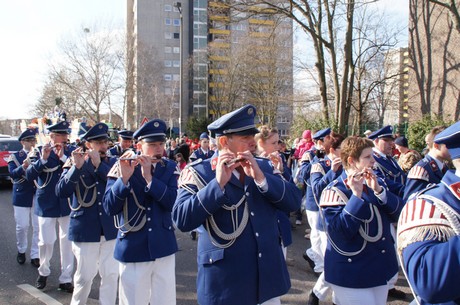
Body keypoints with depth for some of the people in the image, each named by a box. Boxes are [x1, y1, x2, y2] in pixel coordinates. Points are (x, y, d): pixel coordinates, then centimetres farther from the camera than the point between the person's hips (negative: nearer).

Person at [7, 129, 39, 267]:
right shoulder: (15, 156, 1)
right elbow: (12, 174, -14)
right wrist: (24, 167, -33)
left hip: (38, 196, 1)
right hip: (21, 196, -1)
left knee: (37, 227, 2)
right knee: (22, 226, 4)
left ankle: (35, 255, 13)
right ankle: (21, 250, 29)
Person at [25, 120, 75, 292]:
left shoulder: (71, 152, -1)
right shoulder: (41, 152, -4)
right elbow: (29, 176, -13)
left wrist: (63, 157, -23)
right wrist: (43, 159, -26)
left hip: (67, 204, 1)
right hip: (46, 205, -1)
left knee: (67, 241, 5)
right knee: (45, 242, 5)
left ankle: (66, 279, 17)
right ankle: (43, 272, 31)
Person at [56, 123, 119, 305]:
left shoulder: (113, 163, 3)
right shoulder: (74, 163, -2)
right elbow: (61, 192, -14)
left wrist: (99, 164, -21)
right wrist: (76, 166, -25)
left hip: (110, 228, 2)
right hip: (85, 229, -2)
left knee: (111, 274, 6)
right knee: (85, 276, 9)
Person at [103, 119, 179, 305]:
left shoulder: (170, 168, 1)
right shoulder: (121, 168, -5)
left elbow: (174, 202, -13)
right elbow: (110, 208, -13)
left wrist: (149, 178, -22)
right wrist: (124, 178, -26)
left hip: (164, 246, 2)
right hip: (133, 249, -2)